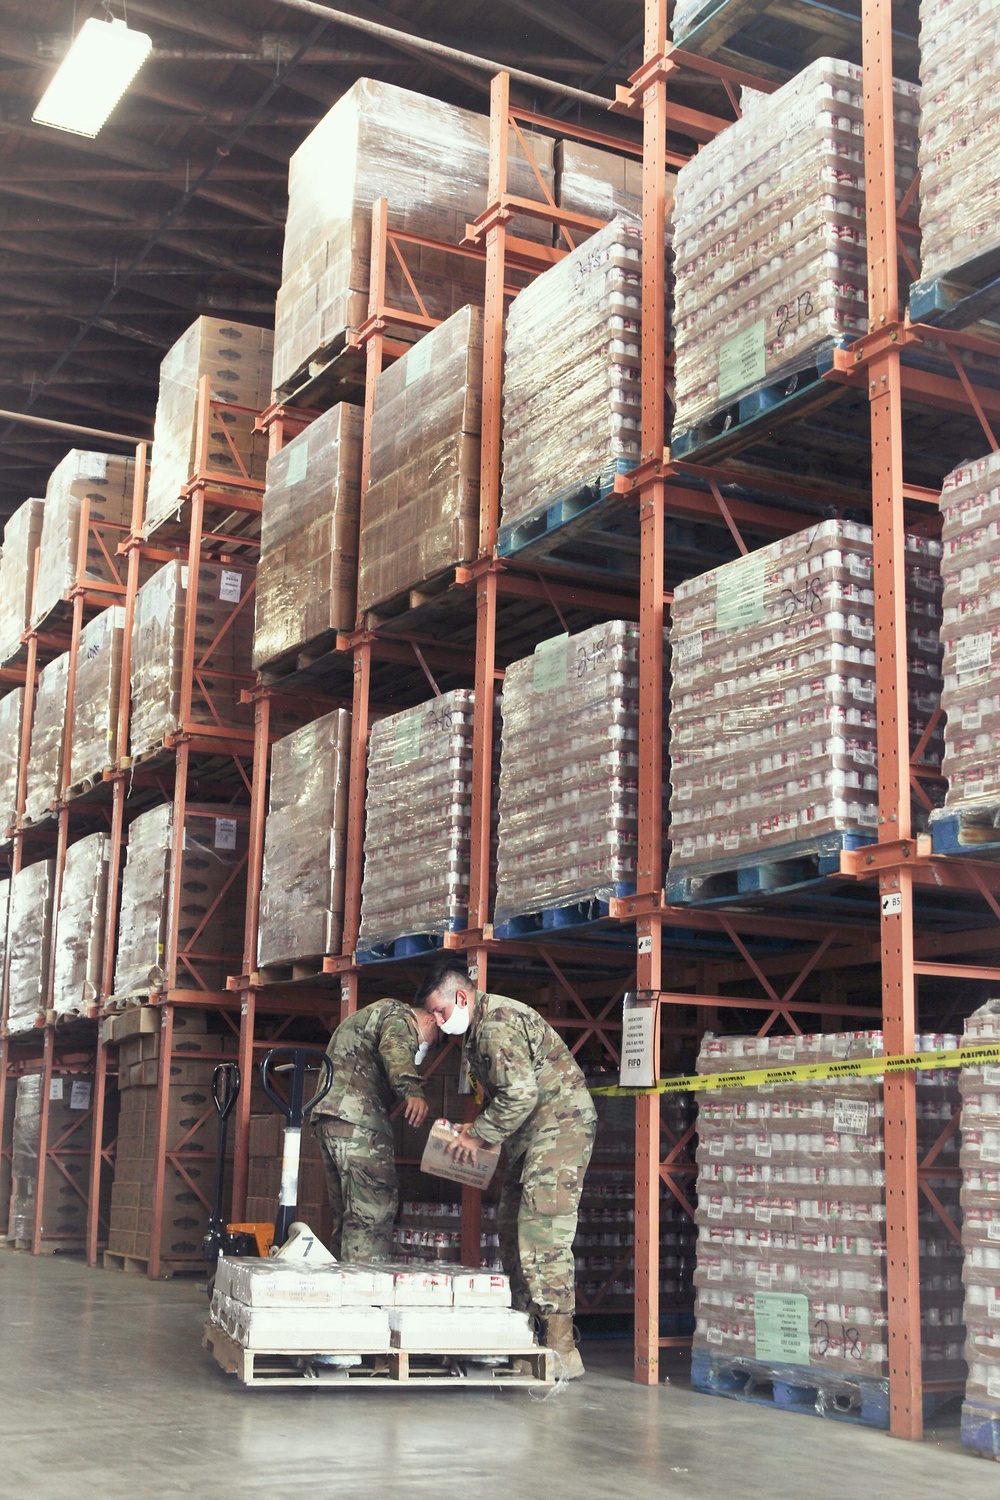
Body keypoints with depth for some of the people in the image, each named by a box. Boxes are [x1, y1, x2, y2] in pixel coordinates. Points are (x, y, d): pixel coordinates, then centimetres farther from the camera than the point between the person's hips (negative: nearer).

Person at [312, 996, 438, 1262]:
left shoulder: (360, 1018, 35)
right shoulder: (399, 1014, 4)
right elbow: (394, 1048, -18)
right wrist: (412, 1090, -35)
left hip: (325, 1114, 10)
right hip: (358, 1116, -10)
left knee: (345, 1215, 12)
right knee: (373, 1210, -13)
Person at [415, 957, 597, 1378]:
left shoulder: (498, 1023, -18)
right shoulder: (478, 1028, 16)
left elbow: (519, 1094, -24)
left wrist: (478, 1135, -14)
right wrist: (477, 1128, 9)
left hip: (560, 1122, -11)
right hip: (532, 1132, 11)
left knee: (541, 1230, -16)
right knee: (512, 1228, 9)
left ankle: (561, 1349, -17)